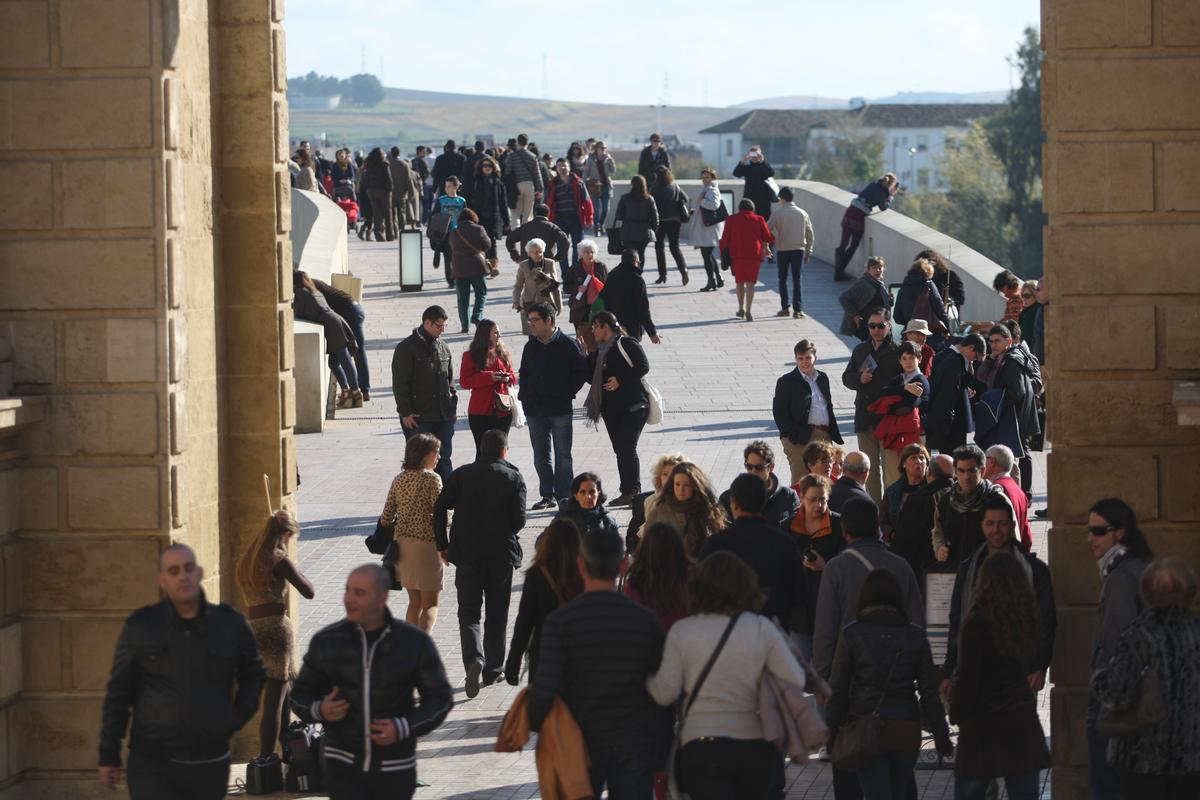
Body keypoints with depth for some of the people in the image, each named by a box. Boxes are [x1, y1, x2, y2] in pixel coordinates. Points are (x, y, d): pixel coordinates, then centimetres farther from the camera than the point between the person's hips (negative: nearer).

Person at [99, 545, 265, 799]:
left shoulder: (229, 624, 4)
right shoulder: (140, 626, -2)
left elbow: (252, 674, 22)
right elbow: (118, 693, 3)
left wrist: (238, 717, 9)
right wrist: (109, 755, 2)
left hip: (210, 764, 3)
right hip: (153, 764, -3)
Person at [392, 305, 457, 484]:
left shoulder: (443, 348, 12)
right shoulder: (407, 348, -8)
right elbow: (399, 384, -9)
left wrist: (452, 406, 11)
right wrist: (405, 413, -13)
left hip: (443, 416, 6)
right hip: (418, 418, -6)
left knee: (444, 461, 7)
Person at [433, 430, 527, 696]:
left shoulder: (461, 475, 0)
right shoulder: (513, 478, -5)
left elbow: (439, 509, -6)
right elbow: (519, 519, -11)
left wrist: (443, 545, 3)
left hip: (467, 554, 1)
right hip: (501, 554, 0)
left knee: (468, 612, 5)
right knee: (496, 614, 13)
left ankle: (474, 661, -19)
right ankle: (493, 671, 18)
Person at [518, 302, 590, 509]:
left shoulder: (567, 345, -6)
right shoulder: (531, 347, 10)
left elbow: (581, 372, -3)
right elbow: (524, 374, 20)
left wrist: (568, 393, -8)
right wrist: (524, 396, 7)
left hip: (560, 408, -5)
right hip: (535, 410, 5)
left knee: (562, 454, -2)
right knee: (541, 455, 9)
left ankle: (563, 495, 1)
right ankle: (547, 495, 16)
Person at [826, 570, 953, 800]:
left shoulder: (852, 634, -5)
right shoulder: (915, 636, 0)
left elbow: (837, 689, -3)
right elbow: (930, 692, 1)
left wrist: (831, 733, 6)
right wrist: (942, 738, 7)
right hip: (906, 730, 2)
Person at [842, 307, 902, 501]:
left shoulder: (898, 352, -3)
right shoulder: (860, 351, 14)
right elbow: (846, 377, 17)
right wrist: (859, 379, -3)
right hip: (865, 417, 5)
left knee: (891, 465, -8)